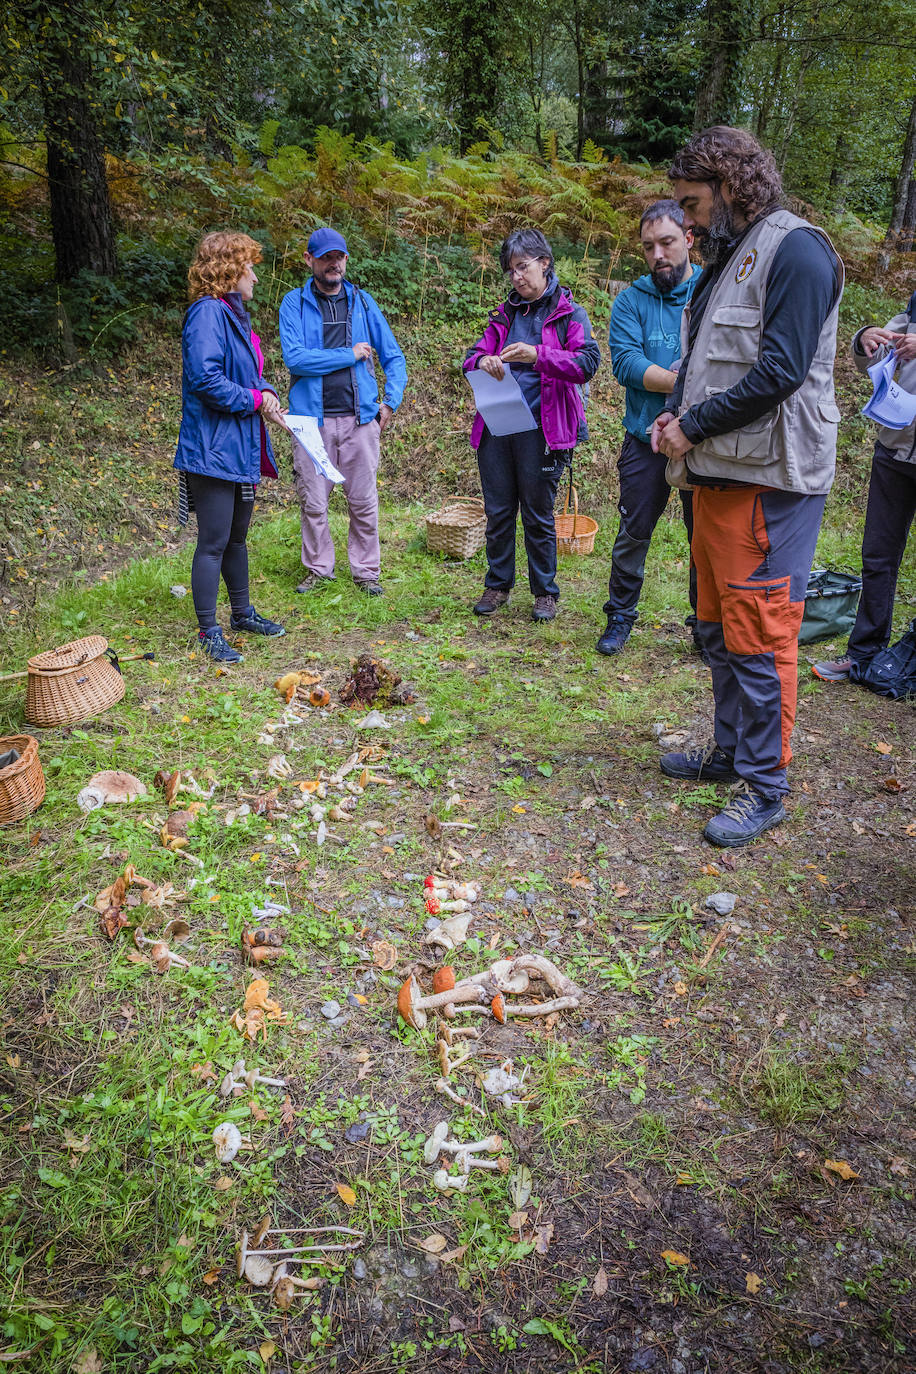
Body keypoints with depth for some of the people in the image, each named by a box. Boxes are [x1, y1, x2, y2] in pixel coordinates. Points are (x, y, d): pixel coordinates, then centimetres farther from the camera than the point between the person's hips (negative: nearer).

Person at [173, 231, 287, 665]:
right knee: (213, 544, -3)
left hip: (241, 449, 10)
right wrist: (255, 400, -16)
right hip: (214, 450, -10)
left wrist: (266, 392, 5)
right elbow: (205, 378, -26)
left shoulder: (234, 313, 17)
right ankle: (208, 631, 8)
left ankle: (242, 612, 35)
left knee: (236, 537, 20)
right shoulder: (208, 313, -15)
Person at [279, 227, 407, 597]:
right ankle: (318, 568, 19)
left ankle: (366, 570, 16)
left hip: (359, 417, 2)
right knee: (313, 502, 3)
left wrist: (391, 401, 0)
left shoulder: (362, 302, 12)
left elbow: (393, 357, 14)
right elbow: (294, 358, -12)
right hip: (312, 417, -2)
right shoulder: (294, 303, 3)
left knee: (364, 500, 4)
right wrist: (349, 355, -9)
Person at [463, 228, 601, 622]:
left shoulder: (569, 313, 2)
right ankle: (498, 585, 22)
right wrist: (483, 361, -15)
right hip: (496, 426, 4)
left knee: (538, 515, 3)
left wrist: (538, 356, -27)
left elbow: (588, 361, -12)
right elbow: (473, 355, 11)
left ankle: (545, 592, 15)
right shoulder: (506, 313, 16)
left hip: (539, 429, -4)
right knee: (498, 511, 9)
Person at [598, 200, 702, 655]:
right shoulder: (631, 301, 3)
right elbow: (626, 362, -12)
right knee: (633, 532, 7)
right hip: (647, 440, 0)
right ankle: (620, 616, 23)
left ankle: (706, 622, 23)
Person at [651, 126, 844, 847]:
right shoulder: (727, 259, 20)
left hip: (769, 482, -10)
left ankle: (765, 786, 6)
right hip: (717, 473, 10)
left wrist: (694, 427, -13)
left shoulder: (794, 250, -9)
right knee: (719, 626, 16)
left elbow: (778, 370, -20)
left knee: (759, 634, -6)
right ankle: (732, 749, 31)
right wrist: (675, 414, 3)